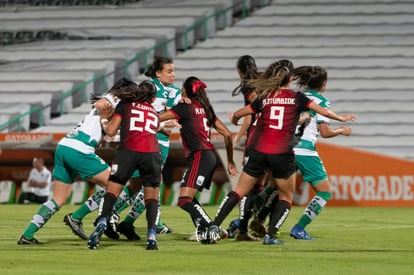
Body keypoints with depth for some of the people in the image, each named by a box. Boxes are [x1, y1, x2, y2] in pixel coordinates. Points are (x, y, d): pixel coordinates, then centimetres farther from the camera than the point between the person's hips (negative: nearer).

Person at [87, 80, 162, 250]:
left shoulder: (125, 105, 18)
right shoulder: (154, 113, 28)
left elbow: (111, 131, 13)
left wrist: (103, 120, 31)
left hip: (128, 151, -2)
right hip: (152, 152, 2)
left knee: (112, 190, 3)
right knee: (152, 196, 10)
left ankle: (102, 221, -22)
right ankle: (152, 235, -7)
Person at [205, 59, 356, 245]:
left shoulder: (264, 98, 7)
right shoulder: (297, 98, 2)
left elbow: (237, 114, 12)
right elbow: (323, 112, 4)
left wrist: (235, 120, 36)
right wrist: (341, 118, 23)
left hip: (258, 151, 2)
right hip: (282, 154, -2)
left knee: (239, 192, 7)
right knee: (286, 197, 16)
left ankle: (214, 226, -6)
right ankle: (270, 235, 1)